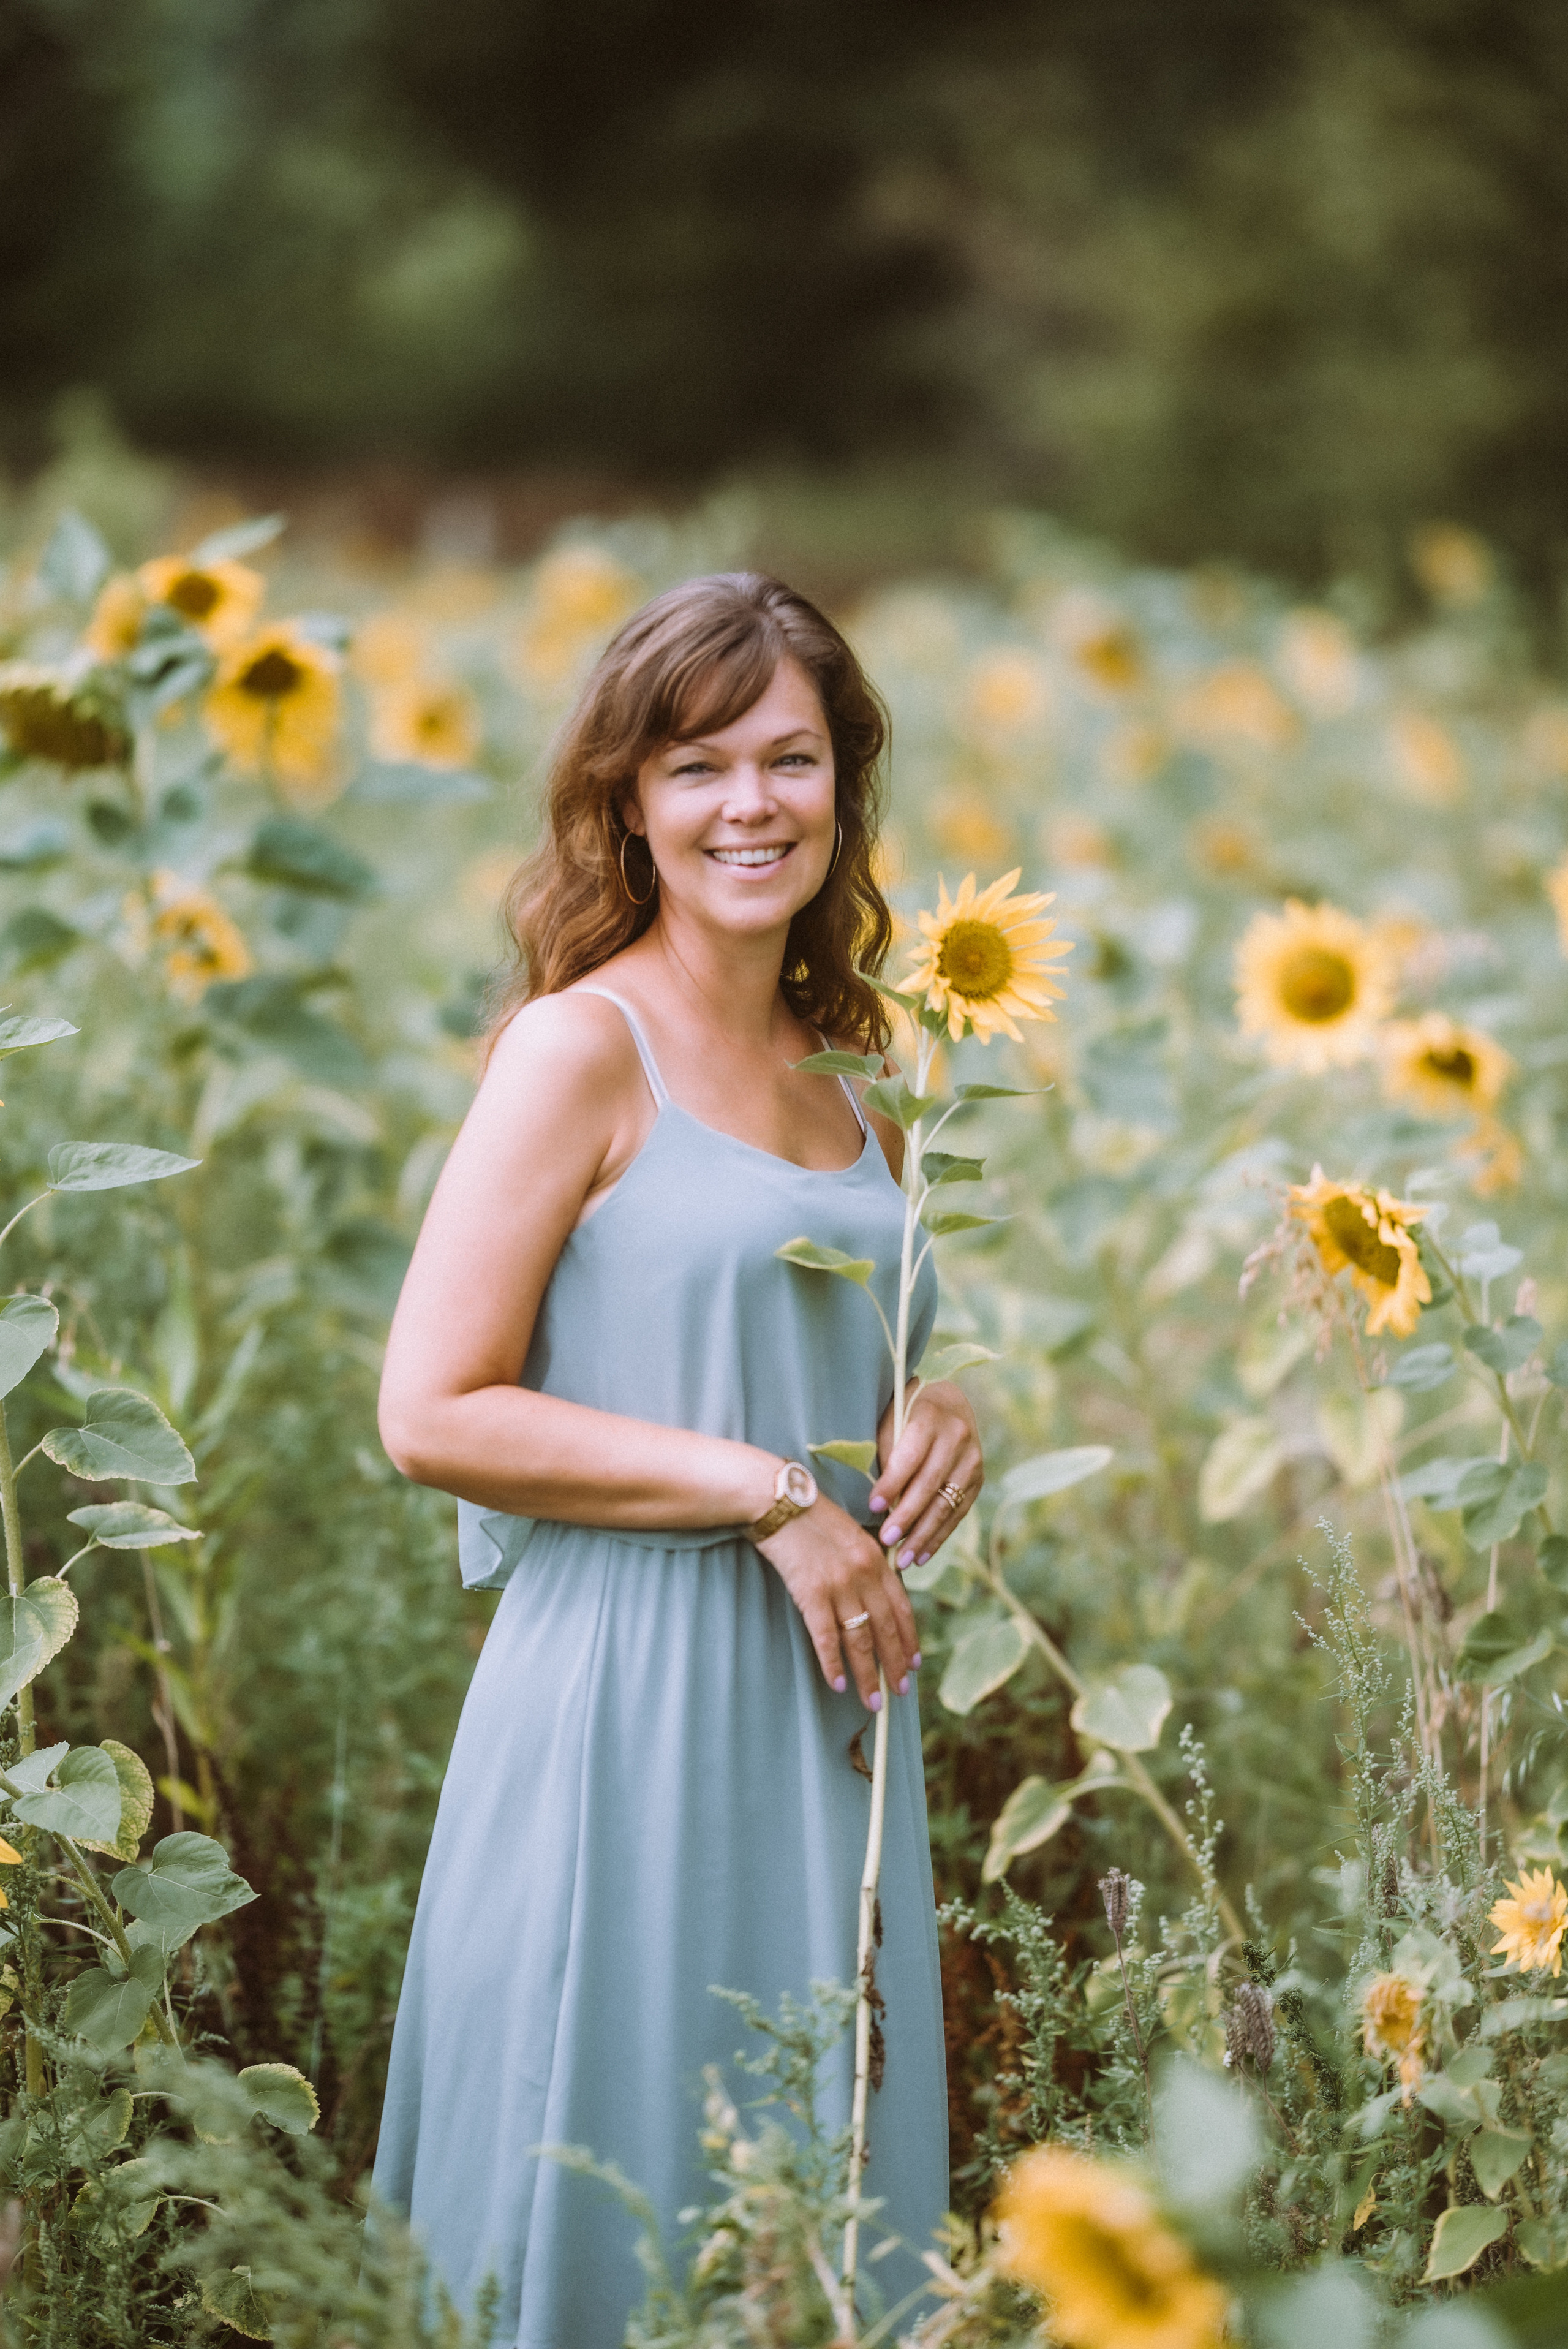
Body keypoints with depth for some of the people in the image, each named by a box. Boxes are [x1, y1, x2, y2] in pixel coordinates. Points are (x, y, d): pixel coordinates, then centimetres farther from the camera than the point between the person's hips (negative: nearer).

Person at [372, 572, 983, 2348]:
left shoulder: (850, 1089, 12)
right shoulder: (579, 1048, -8)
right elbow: (431, 1412, -14)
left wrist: (935, 1424, 3)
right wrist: (768, 1495, -16)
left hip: (824, 1724, 7)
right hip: (631, 1715, -7)